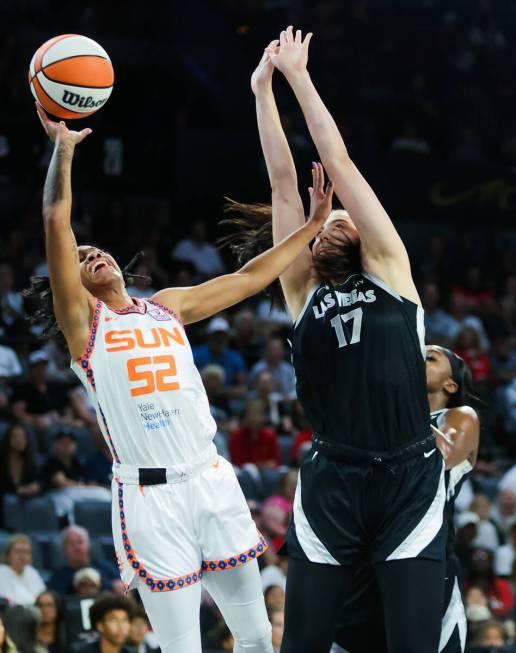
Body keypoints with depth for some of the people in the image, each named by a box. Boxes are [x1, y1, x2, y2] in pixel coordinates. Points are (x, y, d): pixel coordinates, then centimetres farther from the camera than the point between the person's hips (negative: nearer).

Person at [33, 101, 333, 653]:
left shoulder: (167, 306, 17)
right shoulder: (82, 321, 3)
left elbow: (250, 278, 21)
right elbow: (57, 222, -7)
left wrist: (312, 225, 20)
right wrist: (63, 149, -3)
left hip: (212, 479, 5)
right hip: (148, 496, -5)